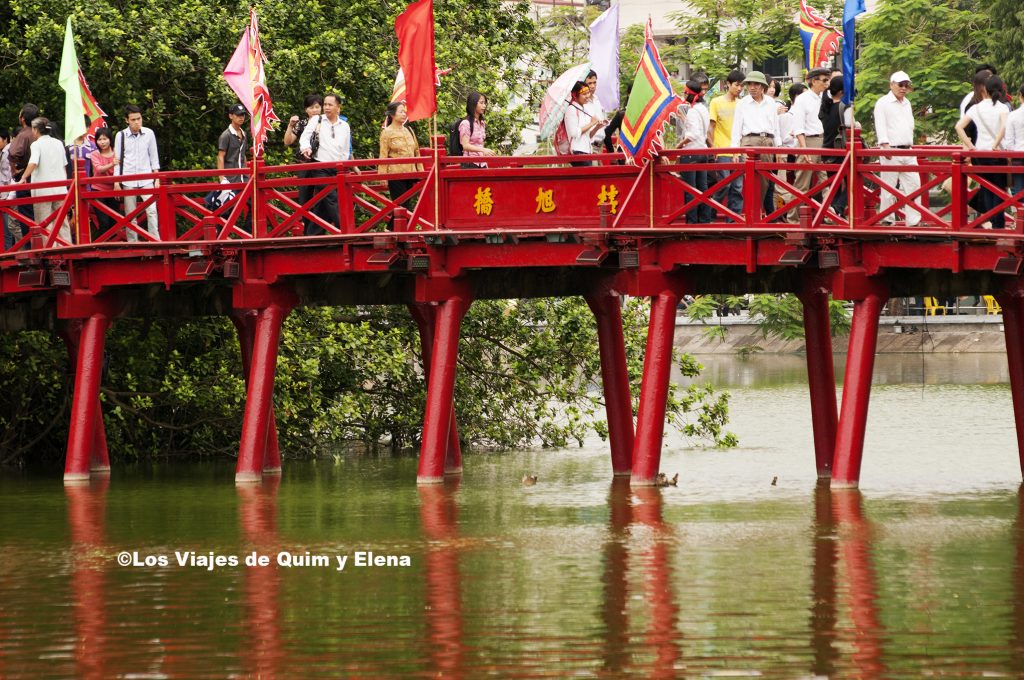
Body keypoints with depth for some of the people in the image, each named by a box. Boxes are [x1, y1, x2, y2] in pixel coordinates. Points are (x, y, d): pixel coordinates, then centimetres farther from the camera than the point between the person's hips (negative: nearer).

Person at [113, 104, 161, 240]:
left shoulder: (148, 133, 2)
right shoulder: (121, 136, 0)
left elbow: (154, 157, 9)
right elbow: (118, 159, 4)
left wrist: (157, 178, 6)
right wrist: (116, 182, 1)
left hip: (147, 179, 0)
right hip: (128, 181, 0)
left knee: (152, 211, -11)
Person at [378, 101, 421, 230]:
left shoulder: (408, 131, 14)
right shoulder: (387, 132, -3)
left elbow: (416, 152, 18)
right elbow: (383, 156, -7)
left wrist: (420, 171, 11)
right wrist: (383, 175, -13)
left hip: (410, 174, 6)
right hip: (395, 175, -6)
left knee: (407, 205, 5)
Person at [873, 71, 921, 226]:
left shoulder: (907, 104, 20)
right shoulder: (883, 103, -3)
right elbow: (880, 125, -12)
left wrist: (910, 144, 18)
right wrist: (885, 145, -22)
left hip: (908, 151, 7)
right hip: (891, 151, -7)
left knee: (914, 184, 0)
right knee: (889, 187, -3)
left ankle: (914, 221, 1)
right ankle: (887, 220, 2)